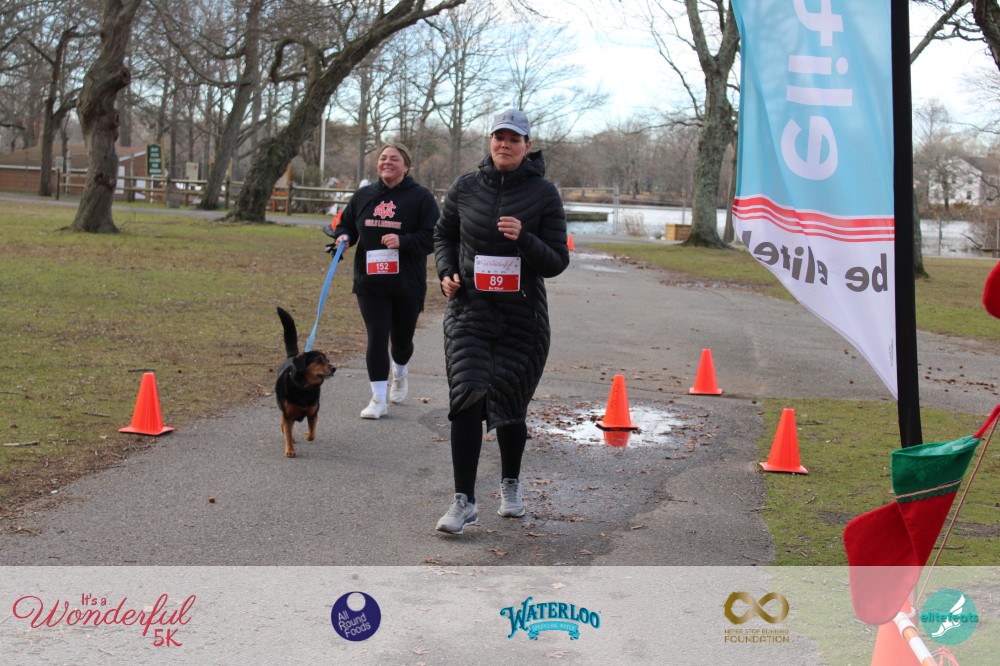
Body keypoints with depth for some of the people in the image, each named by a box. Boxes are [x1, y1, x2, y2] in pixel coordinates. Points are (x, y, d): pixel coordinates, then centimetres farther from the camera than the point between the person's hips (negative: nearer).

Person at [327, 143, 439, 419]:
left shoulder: (420, 197, -5)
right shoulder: (363, 195, 8)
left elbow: (433, 237, -9)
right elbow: (345, 225, 19)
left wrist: (403, 241, -23)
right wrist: (342, 237, -3)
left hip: (407, 283, -2)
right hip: (370, 282, 2)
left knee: (402, 337, 13)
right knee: (376, 337, -4)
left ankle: (400, 373, 46)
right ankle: (379, 399, 2)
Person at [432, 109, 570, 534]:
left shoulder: (543, 194, -1)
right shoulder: (466, 188, 4)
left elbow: (558, 262, -3)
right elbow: (443, 235, 20)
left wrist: (524, 239, -20)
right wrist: (446, 272, 1)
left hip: (523, 314, 0)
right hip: (469, 308, 0)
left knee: (510, 403, 9)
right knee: (468, 394, -15)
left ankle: (511, 484, 35)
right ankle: (464, 501, -11)